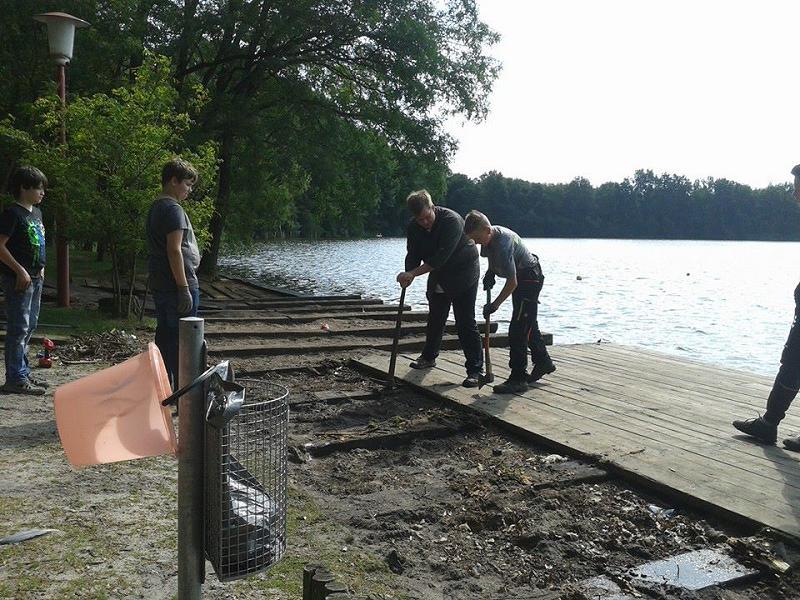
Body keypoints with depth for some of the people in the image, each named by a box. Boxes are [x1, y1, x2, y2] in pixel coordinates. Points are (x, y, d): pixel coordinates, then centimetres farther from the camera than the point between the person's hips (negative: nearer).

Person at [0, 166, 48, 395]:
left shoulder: (36, 213, 14)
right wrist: (20, 271, -19)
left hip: (35, 278, 9)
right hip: (18, 279, -9)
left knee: (29, 327, 15)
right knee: (18, 328, -6)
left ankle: (23, 373, 25)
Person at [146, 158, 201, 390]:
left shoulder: (155, 207, 17)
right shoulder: (173, 209, -14)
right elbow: (174, 250, -21)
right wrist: (184, 287, -21)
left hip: (159, 284, 10)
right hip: (176, 284, -10)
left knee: (165, 335, 15)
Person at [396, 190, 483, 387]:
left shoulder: (452, 221, -29)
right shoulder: (414, 227, -8)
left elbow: (440, 257, -35)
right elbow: (413, 255, -7)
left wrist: (413, 273, -37)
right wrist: (408, 276, -28)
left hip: (463, 276, -6)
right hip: (438, 278, 7)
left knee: (465, 323, -10)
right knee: (435, 319, 18)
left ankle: (475, 370, -7)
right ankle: (429, 357, 38)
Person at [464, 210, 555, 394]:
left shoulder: (503, 244, -34)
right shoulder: (489, 236, -6)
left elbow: (512, 283, -30)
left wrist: (495, 304, -23)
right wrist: (490, 273, -1)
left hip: (530, 277, -10)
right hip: (521, 277, 10)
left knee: (518, 328, -13)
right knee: (528, 324, 21)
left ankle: (518, 379, -9)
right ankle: (543, 362, 39)